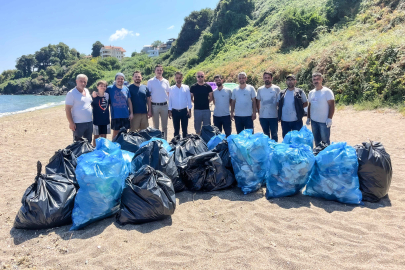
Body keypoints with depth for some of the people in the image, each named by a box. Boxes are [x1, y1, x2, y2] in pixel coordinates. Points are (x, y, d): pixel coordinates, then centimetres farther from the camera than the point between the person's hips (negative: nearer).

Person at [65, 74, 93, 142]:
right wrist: (71, 123, -17)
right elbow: (67, 109, -13)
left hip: (89, 122, 7)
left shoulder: (87, 91, 10)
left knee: (88, 142, 15)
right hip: (78, 124, -7)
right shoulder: (71, 93, -10)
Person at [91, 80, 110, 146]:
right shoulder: (94, 96, -10)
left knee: (104, 136, 13)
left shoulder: (107, 95, 1)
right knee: (96, 136, 8)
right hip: (97, 120, -3)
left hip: (105, 120, 4)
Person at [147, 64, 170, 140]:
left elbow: (169, 94, 12)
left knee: (165, 126, 9)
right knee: (156, 126, 7)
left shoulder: (166, 81, 8)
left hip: (164, 105, 2)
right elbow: (148, 95, -1)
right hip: (155, 106, -2)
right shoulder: (150, 81, 0)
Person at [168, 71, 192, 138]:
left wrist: (189, 110, -2)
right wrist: (169, 111, -1)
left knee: (184, 129, 6)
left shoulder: (186, 88, 0)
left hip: (184, 111, -1)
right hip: (175, 111, 1)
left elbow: (189, 99, 2)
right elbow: (170, 100, 3)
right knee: (176, 129, 10)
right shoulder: (172, 88, 2)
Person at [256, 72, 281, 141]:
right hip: (263, 116, 3)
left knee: (274, 134, 6)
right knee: (265, 135, 13)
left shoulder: (276, 89, -1)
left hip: (273, 116, -3)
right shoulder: (260, 89, 7)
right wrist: (259, 113, 8)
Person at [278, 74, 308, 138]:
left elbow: (306, 103, 7)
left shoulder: (300, 92, 1)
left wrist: (298, 108, -6)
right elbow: (279, 105, 14)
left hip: (296, 120, -3)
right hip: (284, 121, 3)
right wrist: (279, 116, 1)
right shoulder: (282, 93, 8)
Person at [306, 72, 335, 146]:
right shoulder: (311, 93, 10)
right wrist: (308, 118, 14)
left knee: (325, 140, 0)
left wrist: (329, 118, -18)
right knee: (316, 140, 16)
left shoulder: (327, 91, -9)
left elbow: (332, 106, -12)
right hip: (313, 121, 6)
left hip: (324, 121, -6)